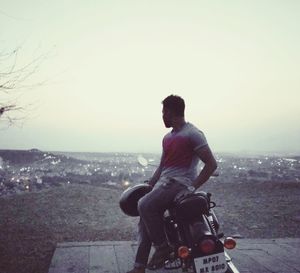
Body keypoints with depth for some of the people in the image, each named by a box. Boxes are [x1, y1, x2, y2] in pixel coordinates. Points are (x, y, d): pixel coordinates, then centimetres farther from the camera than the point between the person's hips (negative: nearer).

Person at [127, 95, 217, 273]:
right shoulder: (167, 138, 20)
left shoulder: (193, 134, -8)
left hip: (181, 183, -9)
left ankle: (163, 246, -11)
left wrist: (193, 186, -16)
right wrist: (149, 185, 16)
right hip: (165, 183, 9)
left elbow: (212, 164, -13)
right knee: (145, 221, 3)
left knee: (145, 205, -28)